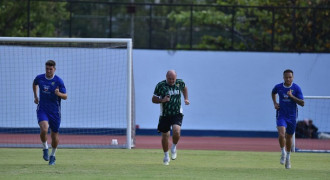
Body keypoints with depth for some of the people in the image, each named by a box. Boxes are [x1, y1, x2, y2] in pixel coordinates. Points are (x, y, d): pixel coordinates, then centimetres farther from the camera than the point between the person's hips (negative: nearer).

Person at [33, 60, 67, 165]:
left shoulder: (58, 81, -9)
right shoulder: (39, 78, -2)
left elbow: (65, 97, -7)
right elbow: (34, 84, 23)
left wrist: (59, 93, -27)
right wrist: (35, 96, 21)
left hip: (55, 111, 0)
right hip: (42, 109, 0)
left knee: (54, 134, 9)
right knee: (44, 129, -25)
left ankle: (53, 155, 32)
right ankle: (45, 149, 1)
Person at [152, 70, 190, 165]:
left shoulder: (179, 83, -1)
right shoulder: (160, 85, -8)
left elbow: (184, 88, 24)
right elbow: (154, 99, -2)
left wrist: (186, 99, 12)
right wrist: (162, 100, -21)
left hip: (177, 114, 0)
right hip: (165, 115, 0)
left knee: (176, 131, -24)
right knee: (165, 136, 5)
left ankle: (174, 147, 5)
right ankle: (166, 155, 27)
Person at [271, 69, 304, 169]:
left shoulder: (296, 88, -7)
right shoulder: (278, 87, -3)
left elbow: (302, 103, -10)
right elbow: (273, 93, 22)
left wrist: (292, 96, -22)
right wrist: (275, 103, 7)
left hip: (292, 116, 0)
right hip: (281, 115, 0)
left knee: (289, 137, 12)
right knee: (281, 134, -22)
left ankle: (288, 157, 32)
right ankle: (283, 153, 2)